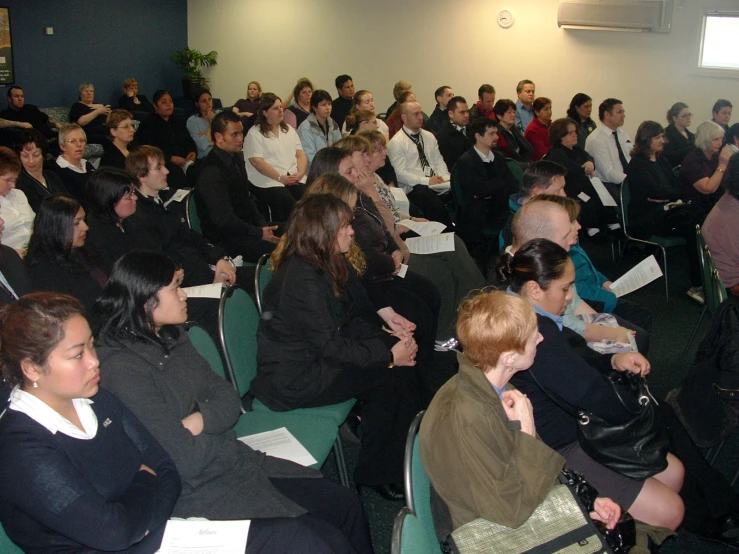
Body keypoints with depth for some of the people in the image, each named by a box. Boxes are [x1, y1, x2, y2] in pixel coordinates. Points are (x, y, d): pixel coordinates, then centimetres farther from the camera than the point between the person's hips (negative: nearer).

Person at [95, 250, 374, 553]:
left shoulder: (171, 337, 6)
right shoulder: (121, 369, -21)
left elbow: (229, 400, 6)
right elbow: (187, 460, -23)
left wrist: (198, 421, -15)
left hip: (236, 464, 9)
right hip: (196, 496, -8)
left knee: (346, 505, 2)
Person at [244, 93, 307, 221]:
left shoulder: (289, 130, 22)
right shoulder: (255, 133, 3)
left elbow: (300, 154, 17)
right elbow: (257, 161, -8)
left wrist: (300, 173, -4)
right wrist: (280, 177, -15)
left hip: (294, 179, 5)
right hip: (268, 181, -5)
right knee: (287, 201, -33)